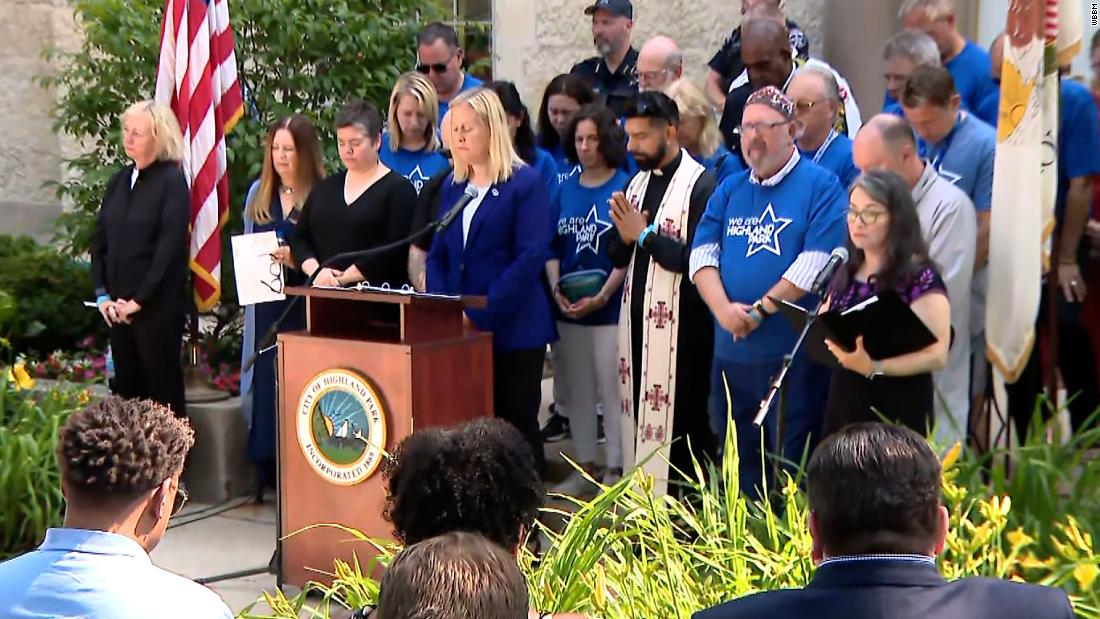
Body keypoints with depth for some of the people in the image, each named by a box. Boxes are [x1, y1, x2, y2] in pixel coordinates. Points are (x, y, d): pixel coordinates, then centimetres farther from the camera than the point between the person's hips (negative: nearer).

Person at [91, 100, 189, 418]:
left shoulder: (172, 182, -8)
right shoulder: (118, 181, 11)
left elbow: (169, 247, -14)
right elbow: (99, 240, 13)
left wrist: (139, 300, -14)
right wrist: (102, 294, 2)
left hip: (158, 305, -6)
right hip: (117, 307, 6)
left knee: (163, 389, 0)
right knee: (127, 388, 9)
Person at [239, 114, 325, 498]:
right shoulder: (259, 193, 14)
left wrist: (297, 259, -20)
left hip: (305, 303, -5)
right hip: (266, 303, 5)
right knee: (266, 380, 4)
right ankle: (266, 471, 9)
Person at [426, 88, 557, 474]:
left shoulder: (525, 183, -5)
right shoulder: (452, 187, 14)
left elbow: (531, 257, -14)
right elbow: (437, 256, 13)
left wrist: (481, 314, -18)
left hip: (513, 329, -5)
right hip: (460, 332, 6)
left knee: (516, 426, 1)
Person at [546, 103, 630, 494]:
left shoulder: (625, 187, -5)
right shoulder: (565, 190, 12)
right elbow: (553, 247, 12)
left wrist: (602, 296, -17)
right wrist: (556, 290, -3)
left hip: (611, 308, -6)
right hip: (569, 309, 6)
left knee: (612, 390, -3)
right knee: (577, 391, 11)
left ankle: (616, 471, 6)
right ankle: (584, 468, 20)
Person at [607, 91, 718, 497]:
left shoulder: (700, 185, -12)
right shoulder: (638, 181, 14)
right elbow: (617, 256, 15)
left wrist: (645, 234, -16)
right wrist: (625, 237, -7)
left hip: (679, 323, -8)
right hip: (637, 318, 8)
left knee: (680, 420, -3)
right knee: (639, 413, 12)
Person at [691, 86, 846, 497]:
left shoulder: (820, 185, -4)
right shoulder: (729, 191, 14)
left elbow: (818, 261, -15)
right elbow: (702, 254, 5)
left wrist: (761, 310, -15)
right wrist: (724, 309, -12)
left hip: (794, 354, -6)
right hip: (731, 352, 6)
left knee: (793, 466, -1)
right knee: (738, 462, 15)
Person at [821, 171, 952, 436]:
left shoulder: (920, 277, -12)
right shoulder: (846, 272, 9)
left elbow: (936, 355, -17)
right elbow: (826, 326, 19)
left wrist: (873, 367, -26)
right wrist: (823, 337, -3)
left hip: (897, 412, -6)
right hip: (843, 404, 6)